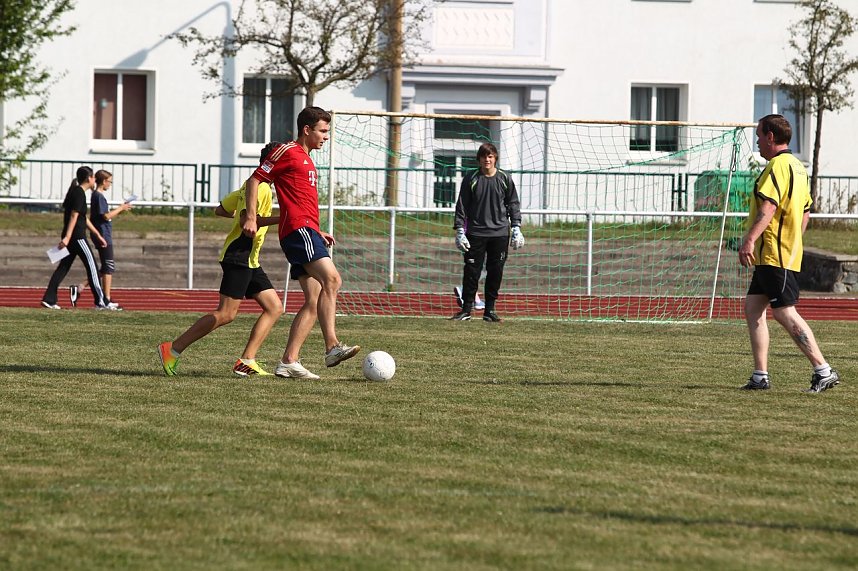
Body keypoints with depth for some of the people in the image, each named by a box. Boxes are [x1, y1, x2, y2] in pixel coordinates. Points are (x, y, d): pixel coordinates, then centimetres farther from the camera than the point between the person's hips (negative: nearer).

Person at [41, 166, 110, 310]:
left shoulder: (75, 192, 18)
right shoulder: (79, 194, -12)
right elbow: (74, 216, -20)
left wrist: (98, 235, 26)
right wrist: (67, 237, -25)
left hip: (71, 237, 9)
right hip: (77, 237, -9)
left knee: (63, 267, 7)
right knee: (91, 266, -3)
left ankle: (49, 299, 2)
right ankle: (100, 302, 0)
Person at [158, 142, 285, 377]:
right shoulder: (261, 187, -11)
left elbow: (221, 210, 23)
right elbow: (246, 219, -24)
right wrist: (279, 219, -26)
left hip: (250, 260, 11)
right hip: (239, 255, -11)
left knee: (274, 307, 4)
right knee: (226, 313, -13)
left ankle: (246, 361, -2)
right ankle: (172, 349, -10)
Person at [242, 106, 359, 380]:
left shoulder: (305, 159, 26)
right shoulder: (287, 151, -2)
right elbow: (254, 180, -5)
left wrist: (317, 233, 26)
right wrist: (251, 218, -14)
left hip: (306, 232, 10)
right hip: (298, 230, -10)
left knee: (314, 301, 3)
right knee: (332, 280, -23)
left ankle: (288, 362, 1)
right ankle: (332, 347, -32)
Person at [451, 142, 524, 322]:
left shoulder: (505, 179, 5)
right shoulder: (471, 179, 1)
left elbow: (513, 204, 11)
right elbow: (461, 206, 3)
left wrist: (516, 229, 4)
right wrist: (460, 231, -4)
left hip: (499, 233, 1)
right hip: (475, 233, -1)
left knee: (495, 273, 3)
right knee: (471, 271, -2)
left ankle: (490, 310, 11)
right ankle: (466, 309, 5)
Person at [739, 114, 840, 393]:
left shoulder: (777, 166, -14)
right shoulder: (797, 166, 18)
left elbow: (768, 206, -27)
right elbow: (805, 211, 26)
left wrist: (749, 239, -36)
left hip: (774, 255, -10)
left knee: (785, 313, -10)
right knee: (753, 308, 9)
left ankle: (823, 371, -10)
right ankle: (760, 376, 7)